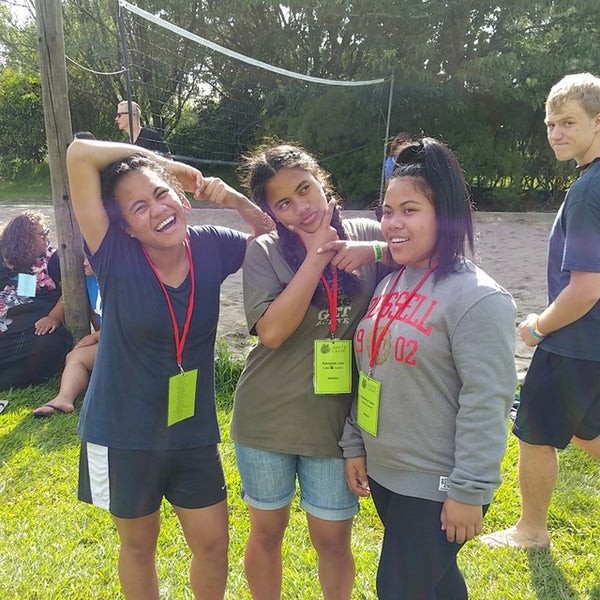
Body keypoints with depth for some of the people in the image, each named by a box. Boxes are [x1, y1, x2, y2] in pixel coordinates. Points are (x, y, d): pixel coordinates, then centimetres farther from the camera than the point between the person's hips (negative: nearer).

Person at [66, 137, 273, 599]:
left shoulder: (211, 248, -9)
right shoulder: (116, 257, -19)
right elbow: (79, 155, -26)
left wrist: (233, 198, -13)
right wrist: (165, 159, -15)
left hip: (194, 430, 3)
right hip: (123, 433, -2)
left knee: (213, 544, 17)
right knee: (139, 544, 21)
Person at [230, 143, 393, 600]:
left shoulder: (367, 235, -3)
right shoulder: (265, 252, -9)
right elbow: (272, 331, -20)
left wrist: (375, 251, -20)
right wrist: (317, 255, -19)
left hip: (336, 421, 1)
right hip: (267, 420, 0)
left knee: (332, 540, 14)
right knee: (267, 532, 19)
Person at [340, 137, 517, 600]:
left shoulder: (477, 298, -19)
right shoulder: (389, 283, 4)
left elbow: (486, 404, -21)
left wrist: (469, 491, -19)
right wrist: (355, 445, 10)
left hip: (437, 487, -7)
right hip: (384, 473, 7)